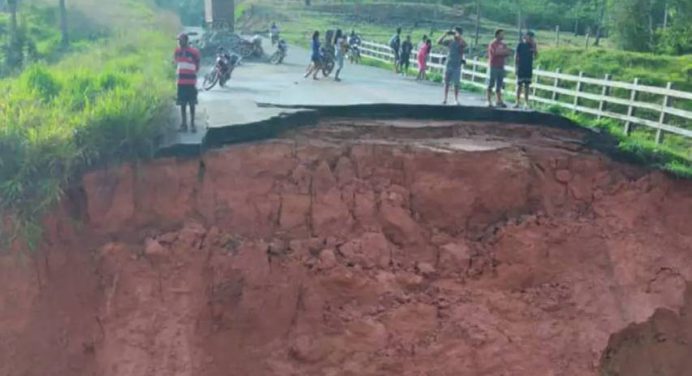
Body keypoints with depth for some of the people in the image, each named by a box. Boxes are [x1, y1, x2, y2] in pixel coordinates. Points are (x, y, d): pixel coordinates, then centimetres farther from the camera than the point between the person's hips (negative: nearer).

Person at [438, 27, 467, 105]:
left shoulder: (461, 43, -2)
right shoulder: (449, 41, 5)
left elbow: (464, 44, -25)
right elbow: (439, 42, -1)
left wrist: (458, 35, -23)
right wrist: (445, 34, -10)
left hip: (457, 66, -2)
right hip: (448, 65, 2)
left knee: (456, 84, 0)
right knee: (446, 83, 4)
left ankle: (456, 100, 5)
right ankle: (445, 99, 9)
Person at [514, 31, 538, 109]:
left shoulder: (532, 45, 4)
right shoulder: (520, 45, -2)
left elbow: (536, 55, -4)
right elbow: (516, 56, 0)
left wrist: (534, 46, -12)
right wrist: (516, 66, -5)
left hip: (529, 69, 3)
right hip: (521, 68, -3)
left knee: (527, 86, 5)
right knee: (519, 85, 1)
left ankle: (526, 103, 10)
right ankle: (517, 102, 9)